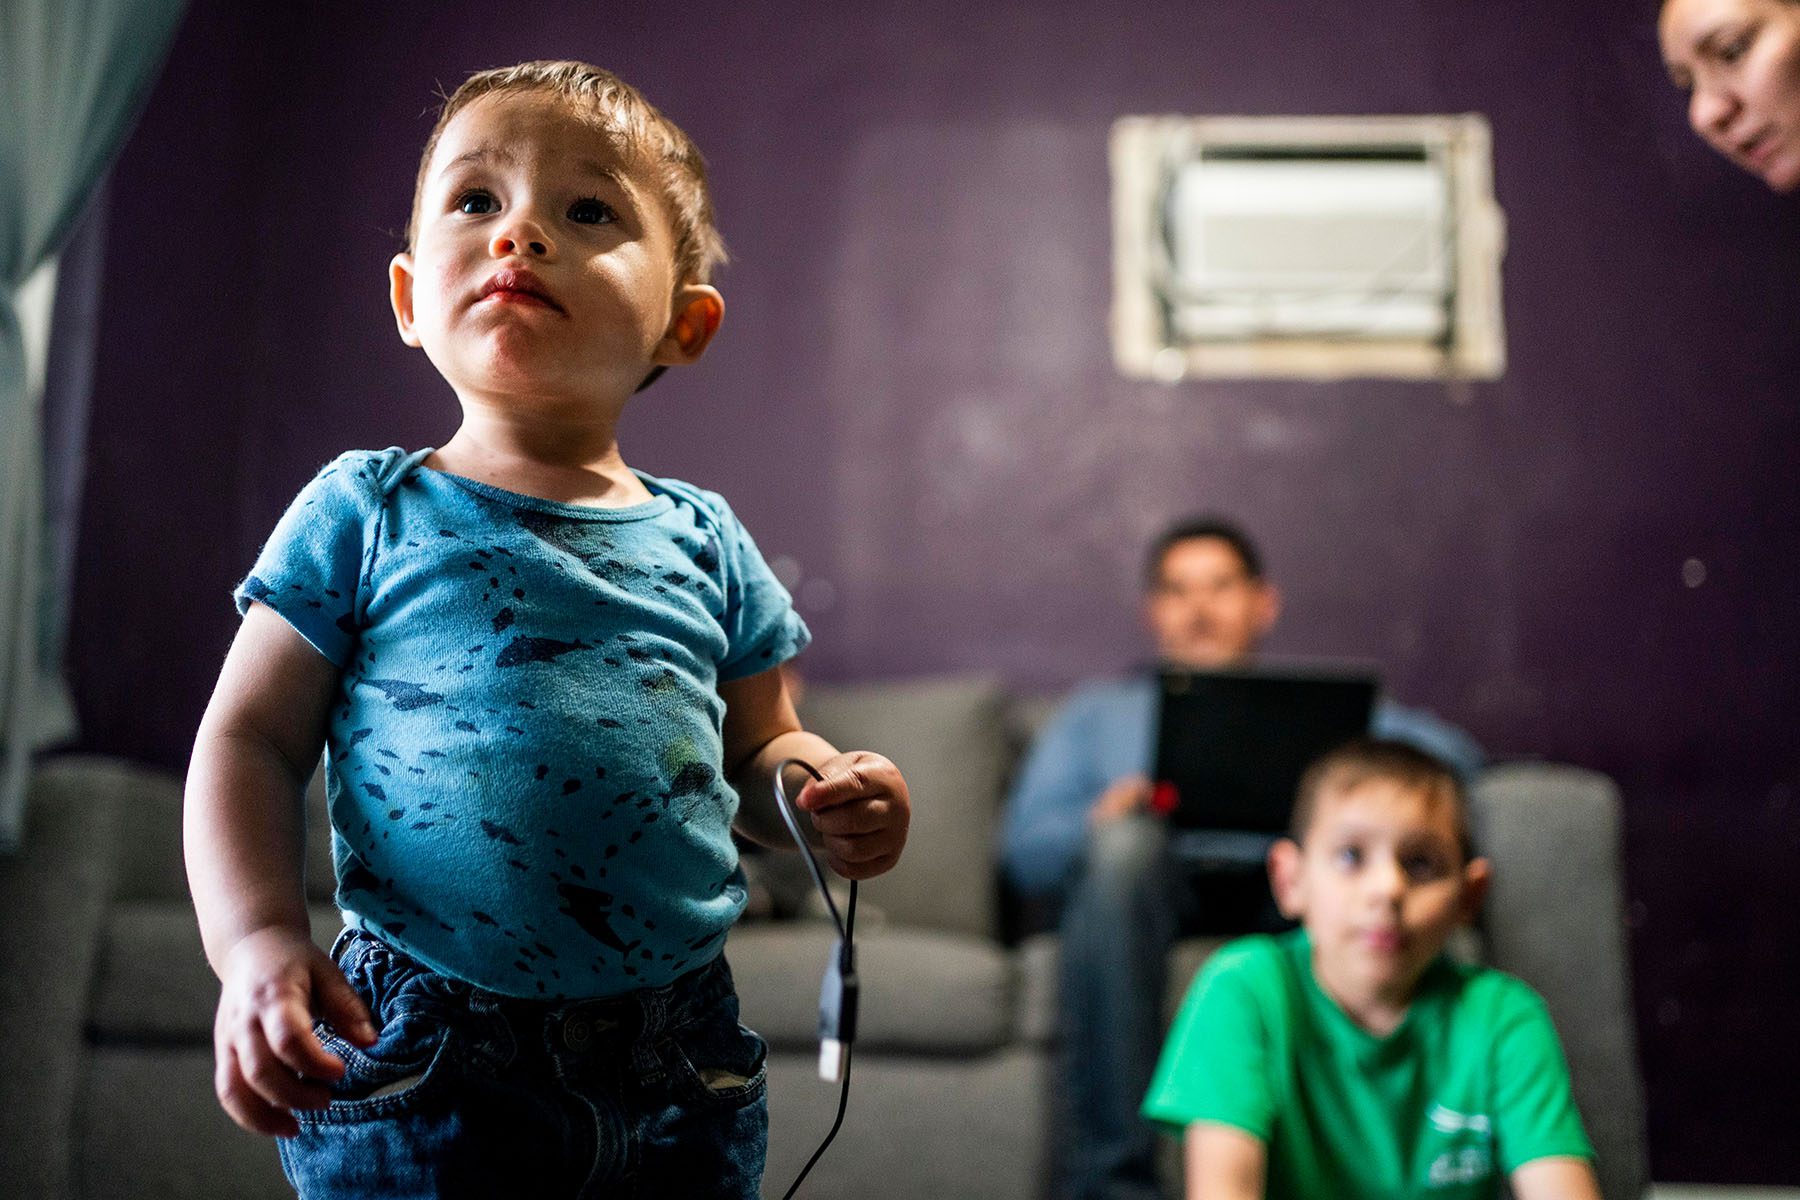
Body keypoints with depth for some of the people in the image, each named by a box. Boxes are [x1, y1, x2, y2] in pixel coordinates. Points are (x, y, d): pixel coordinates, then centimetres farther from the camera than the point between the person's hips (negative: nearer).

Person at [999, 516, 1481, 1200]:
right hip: (1152, 882, 0)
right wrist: (1102, 821, -9)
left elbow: (1454, 753, 12)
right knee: (1125, 842, -36)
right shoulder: (1101, 709, 31)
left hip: (1286, 885, 0)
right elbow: (1024, 848, 15)